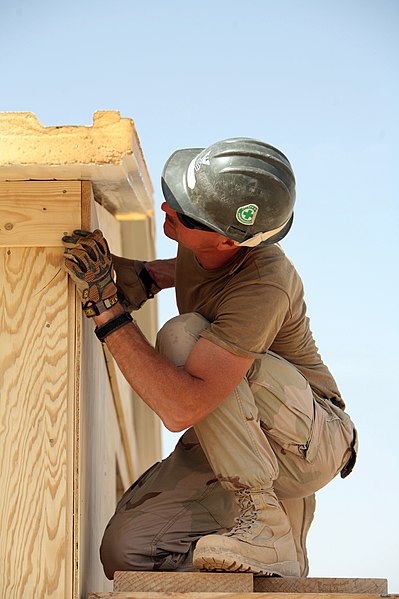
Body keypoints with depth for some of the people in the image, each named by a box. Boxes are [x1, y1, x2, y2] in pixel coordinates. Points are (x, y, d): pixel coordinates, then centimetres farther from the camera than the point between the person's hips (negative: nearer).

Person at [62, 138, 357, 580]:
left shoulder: (264, 289, -33)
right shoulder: (202, 241, -8)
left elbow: (181, 409, -40)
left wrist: (107, 307, -39)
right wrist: (149, 277, 0)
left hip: (309, 440, -7)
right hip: (231, 441, 7)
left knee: (182, 334, -29)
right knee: (126, 551, -11)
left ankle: (265, 527, -23)